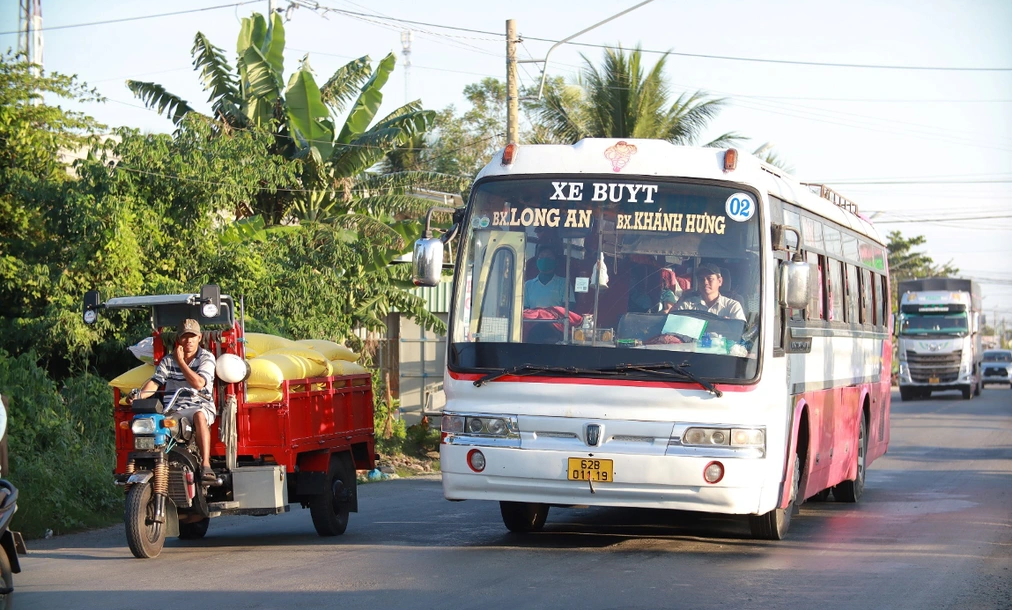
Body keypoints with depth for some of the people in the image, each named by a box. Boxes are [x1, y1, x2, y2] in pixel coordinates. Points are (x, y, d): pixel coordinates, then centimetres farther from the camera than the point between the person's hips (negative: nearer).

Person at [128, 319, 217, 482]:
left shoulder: (206, 358, 5)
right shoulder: (168, 360, 15)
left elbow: (198, 383, -12)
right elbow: (155, 382, 2)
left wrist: (180, 361, -7)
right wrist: (138, 395, -19)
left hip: (199, 406, -3)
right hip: (172, 410, 3)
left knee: (199, 416, -40)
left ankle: (206, 465, -46)